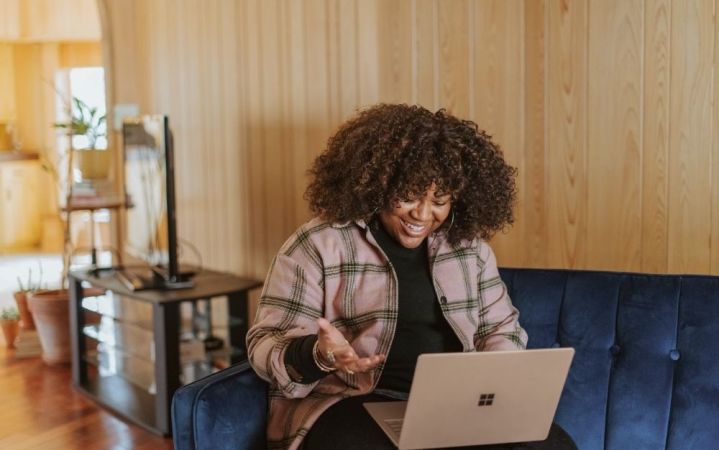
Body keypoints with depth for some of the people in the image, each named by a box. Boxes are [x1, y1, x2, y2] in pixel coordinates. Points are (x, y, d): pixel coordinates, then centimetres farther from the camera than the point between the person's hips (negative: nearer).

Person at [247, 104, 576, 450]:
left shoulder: (469, 245, 11)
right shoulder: (317, 246, -4)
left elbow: (500, 327, 18)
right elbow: (266, 343, -5)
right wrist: (318, 355, -27)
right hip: (352, 404, -4)